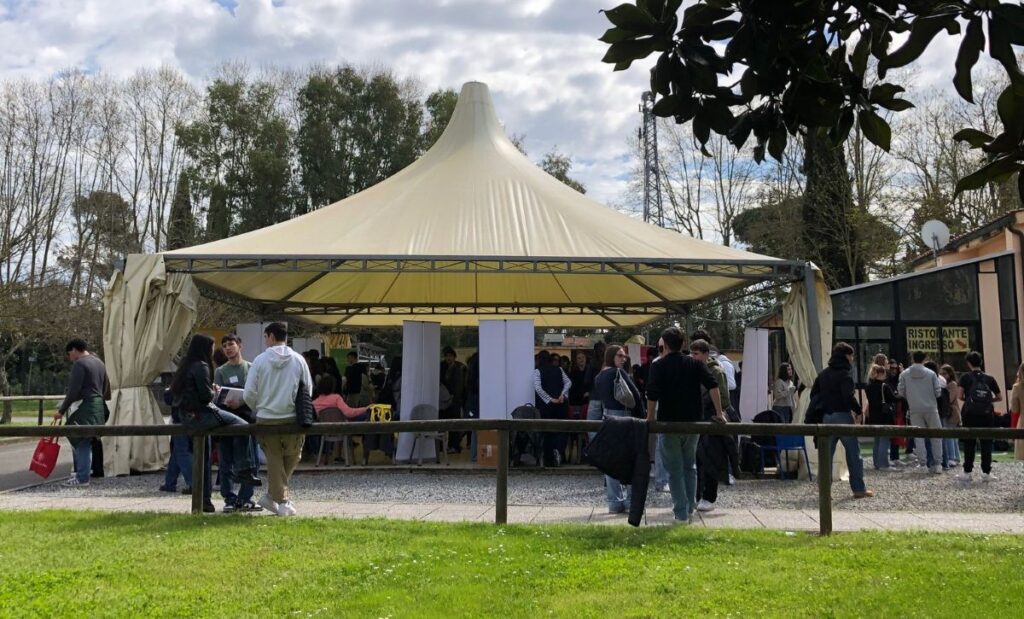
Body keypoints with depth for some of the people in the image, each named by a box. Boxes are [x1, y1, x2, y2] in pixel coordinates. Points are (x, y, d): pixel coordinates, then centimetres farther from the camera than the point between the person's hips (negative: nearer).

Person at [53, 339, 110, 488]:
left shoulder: (79, 364, -10)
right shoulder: (99, 362, 17)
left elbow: (73, 391, -15)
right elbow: (106, 389, 20)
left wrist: (61, 411, -11)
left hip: (85, 407, -9)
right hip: (99, 406, 9)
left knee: (81, 442, -4)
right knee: (84, 441, 15)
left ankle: (82, 478, -3)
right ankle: (82, 472, 18)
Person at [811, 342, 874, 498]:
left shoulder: (823, 374, 12)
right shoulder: (844, 374, -10)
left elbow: (813, 394, 14)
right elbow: (848, 396, -21)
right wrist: (858, 410, -9)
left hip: (826, 417, 6)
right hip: (843, 416, -6)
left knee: (826, 454, 7)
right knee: (853, 452, 3)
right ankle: (859, 488, 5)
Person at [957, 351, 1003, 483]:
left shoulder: (965, 377, 1)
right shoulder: (989, 379, 7)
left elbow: (961, 396, -6)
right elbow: (1000, 397, 8)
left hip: (970, 414, -1)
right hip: (987, 414, 1)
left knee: (969, 443, 5)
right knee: (986, 443, 6)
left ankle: (967, 472, 5)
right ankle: (986, 473, 7)